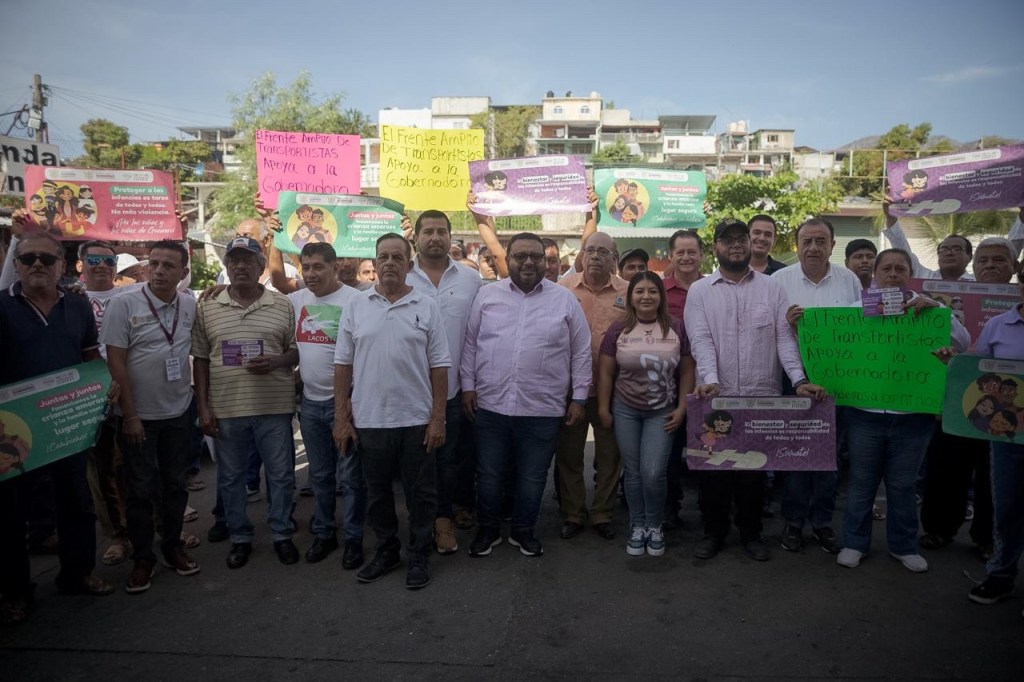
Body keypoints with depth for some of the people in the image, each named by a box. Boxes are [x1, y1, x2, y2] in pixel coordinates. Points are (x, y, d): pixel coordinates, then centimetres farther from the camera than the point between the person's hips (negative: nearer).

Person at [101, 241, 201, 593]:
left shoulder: (191, 306, -1)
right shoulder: (123, 305, -11)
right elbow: (115, 363, -10)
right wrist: (130, 415, -12)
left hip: (179, 412, 3)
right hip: (138, 415, -3)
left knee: (176, 483, 13)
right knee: (140, 488, 7)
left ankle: (172, 545, 30)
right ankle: (142, 557, 22)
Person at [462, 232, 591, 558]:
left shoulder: (565, 299, 1)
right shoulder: (487, 295, 4)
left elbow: (581, 352, 4)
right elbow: (470, 344, 8)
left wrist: (579, 397, 2)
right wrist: (468, 386, 3)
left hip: (542, 409, -1)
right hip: (490, 405, 1)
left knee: (532, 478, 12)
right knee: (489, 474, 13)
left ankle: (523, 531, 32)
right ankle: (488, 529, 32)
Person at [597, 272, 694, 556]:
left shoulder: (676, 328, -4)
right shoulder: (618, 329, -5)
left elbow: (686, 372, 2)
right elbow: (605, 373, 1)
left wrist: (682, 408, -3)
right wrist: (603, 409, 0)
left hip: (662, 412, 0)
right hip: (625, 410, 1)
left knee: (653, 474, -5)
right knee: (632, 472, 9)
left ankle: (655, 526, 21)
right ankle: (637, 527, 27)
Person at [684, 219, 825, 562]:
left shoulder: (773, 288, 7)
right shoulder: (700, 290, 3)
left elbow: (785, 337, -1)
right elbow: (700, 340, -8)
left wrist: (799, 379, -14)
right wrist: (710, 378, -24)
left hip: (762, 396, 1)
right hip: (715, 397, -1)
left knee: (754, 469, 10)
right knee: (712, 468, 7)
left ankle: (751, 533, 27)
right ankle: (713, 532, 25)